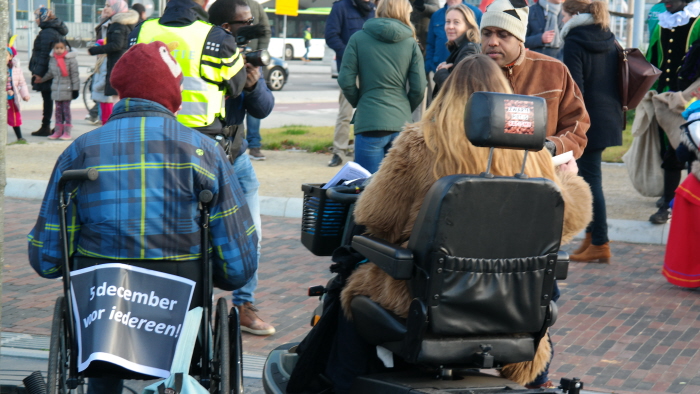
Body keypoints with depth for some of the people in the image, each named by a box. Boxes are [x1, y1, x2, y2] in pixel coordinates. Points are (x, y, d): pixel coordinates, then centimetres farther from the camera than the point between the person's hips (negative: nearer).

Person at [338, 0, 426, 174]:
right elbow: (419, 88, 1)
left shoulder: (358, 39, 1)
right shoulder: (411, 43, 4)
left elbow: (346, 81, -3)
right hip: (401, 125, 2)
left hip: (369, 122, -2)